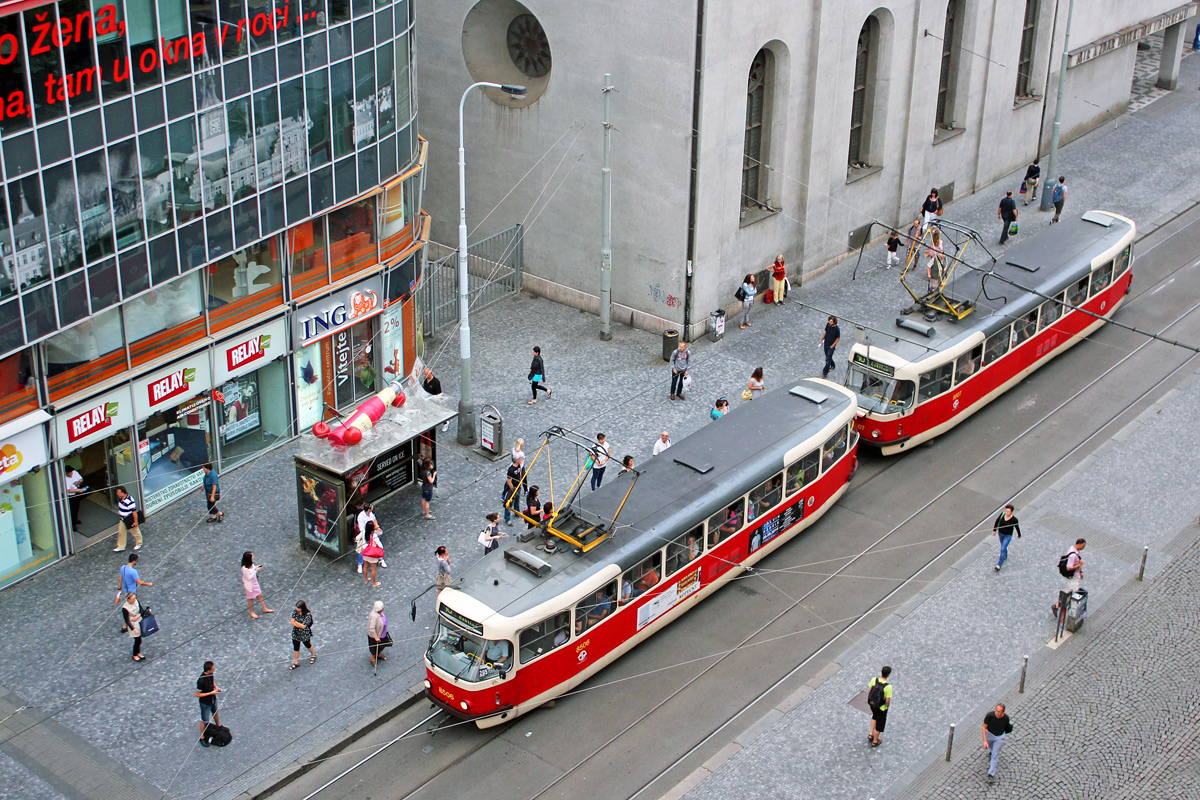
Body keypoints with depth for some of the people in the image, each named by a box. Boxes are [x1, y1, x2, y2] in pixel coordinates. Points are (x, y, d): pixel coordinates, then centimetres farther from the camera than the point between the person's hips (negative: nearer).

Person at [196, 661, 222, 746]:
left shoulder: (211, 674, -15)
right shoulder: (201, 681, -37)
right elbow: (198, 695, -28)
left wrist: (216, 687, -9)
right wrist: (211, 693, -27)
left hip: (213, 699, 7)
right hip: (205, 703, -7)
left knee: (215, 713, 32)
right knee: (204, 720, 11)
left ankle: (218, 726, 59)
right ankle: (202, 738, 30)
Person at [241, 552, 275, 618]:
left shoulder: (251, 564, -8)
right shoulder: (244, 568, -33)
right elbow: (249, 578, -28)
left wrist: (256, 567, -6)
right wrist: (255, 570, -28)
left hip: (254, 582, 8)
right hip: (249, 584, -8)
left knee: (260, 595, 19)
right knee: (251, 598, 13)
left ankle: (265, 609, 36)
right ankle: (251, 612, 34)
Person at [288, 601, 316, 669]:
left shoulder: (308, 614, -27)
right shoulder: (295, 611, -12)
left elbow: (303, 626, -26)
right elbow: (292, 622, -12)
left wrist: (295, 622, -16)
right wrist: (300, 625, -22)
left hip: (305, 634, -4)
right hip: (296, 633, 4)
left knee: (307, 645, 21)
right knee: (296, 648, 10)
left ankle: (313, 655, 50)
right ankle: (296, 663, 25)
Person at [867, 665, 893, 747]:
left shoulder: (874, 680, -20)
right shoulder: (888, 687, -32)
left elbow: (869, 691, -6)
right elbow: (888, 700, -24)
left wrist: (868, 700, 12)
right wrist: (887, 706, -2)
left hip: (872, 704, 4)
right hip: (882, 707, -4)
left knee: (875, 716, 36)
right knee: (880, 723, 20)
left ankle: (871, 734, 41)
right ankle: (875, 741, 39)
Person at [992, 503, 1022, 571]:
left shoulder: (1014, 519, -26)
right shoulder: (1002, 514, -19)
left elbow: (1017, 527, -8)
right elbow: (997, 521, -2)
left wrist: (1019, 535, 8)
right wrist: (994, 530, 0)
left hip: (1008, 536, -5)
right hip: (1000, 533, 5)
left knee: (1002, 549, -7)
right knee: (1003, 546, 28)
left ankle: (999, 565, 2)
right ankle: (1005, 556, 56)